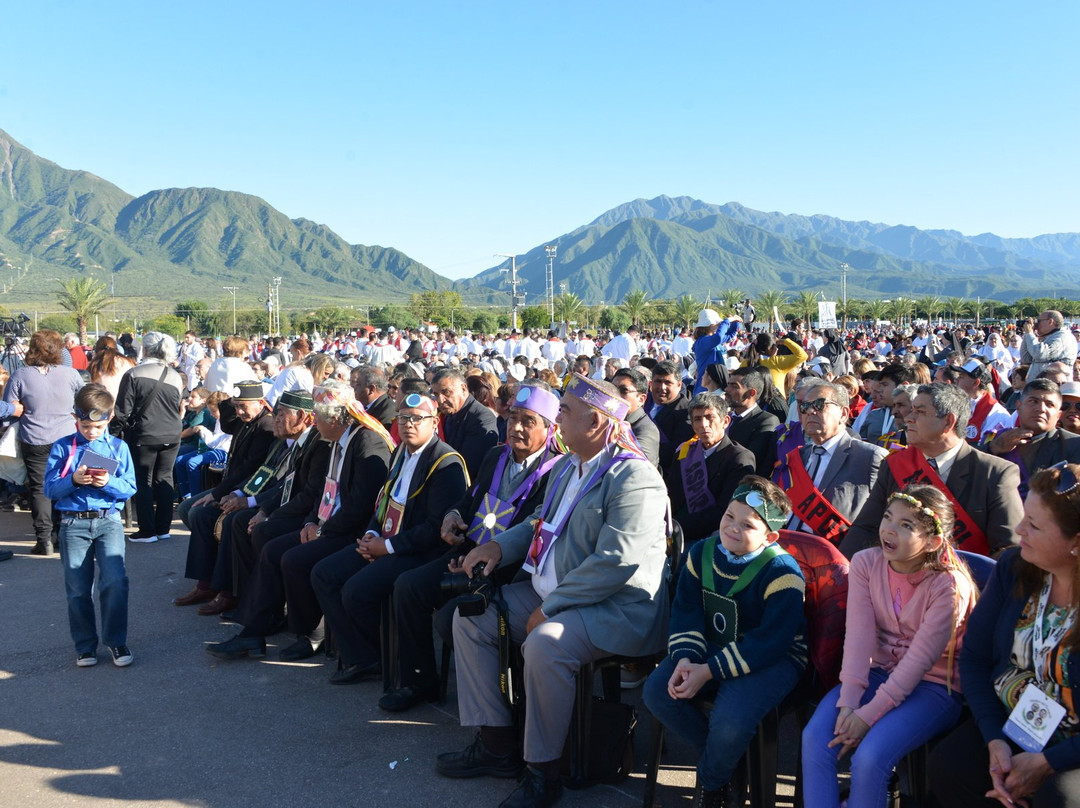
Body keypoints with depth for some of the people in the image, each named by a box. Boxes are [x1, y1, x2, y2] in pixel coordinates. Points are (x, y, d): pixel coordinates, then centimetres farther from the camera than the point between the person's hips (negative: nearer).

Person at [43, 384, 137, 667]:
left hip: (108, 520, 0)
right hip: (73, 523, 0)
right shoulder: (62, 447, 2)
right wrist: (73, 480, -18)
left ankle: (116, 641, 2)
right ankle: (85, 645, 20)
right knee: (78, 589, 6)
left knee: (115, 581, -13)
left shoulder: (119, 447, 4)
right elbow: (50, 489, -1)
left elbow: (129, 488, 1)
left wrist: (109, 483, -18)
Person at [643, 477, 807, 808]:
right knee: (657, 692, -14)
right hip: (714, 646, 6)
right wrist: (685, 659, -20)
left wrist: (709, 671, -26)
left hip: (774, 658, -6)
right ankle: (721, 757, 7)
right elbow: (686, 611, -1)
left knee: (730, 722, -31)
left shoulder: (782, 572, -21)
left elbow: (770, 641, -24)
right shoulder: (702, 553, -2)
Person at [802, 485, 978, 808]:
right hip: (878, 672, 5)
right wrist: (848, 703, -21)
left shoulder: (949, 585, -18)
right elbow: (859, 635, -12)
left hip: (933, 686, -4)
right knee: (814, 738, -18)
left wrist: (868, 715, -22)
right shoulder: (865, 563, -4)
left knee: (869, 757, -26)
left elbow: (919, 660, -20)